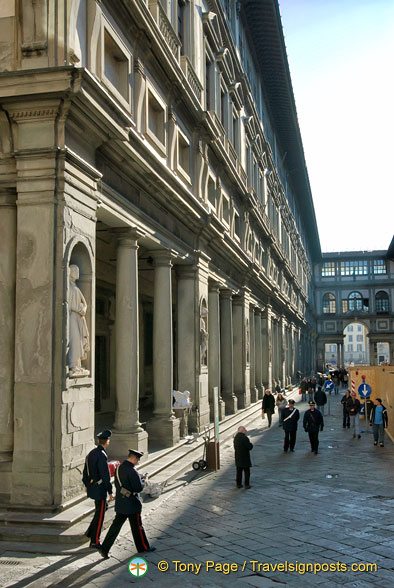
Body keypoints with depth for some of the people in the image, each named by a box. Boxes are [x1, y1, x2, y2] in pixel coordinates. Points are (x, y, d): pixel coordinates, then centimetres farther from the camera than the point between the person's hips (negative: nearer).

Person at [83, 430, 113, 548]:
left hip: (92, 488, 9)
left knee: (103, 507, 24)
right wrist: (110, 491, -15)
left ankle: (91, 532, 25)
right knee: (99, 514, 2)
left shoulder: (91, 453, 6)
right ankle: (94, 541, 11)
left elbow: (85, 471, 15)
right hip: (100, 489, -9)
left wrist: (87, 485, 26)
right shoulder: (102, 456, -22)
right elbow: (105, 475, -22)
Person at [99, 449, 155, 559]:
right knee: (137, 526, 9)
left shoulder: (119, 468, 5)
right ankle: (143, 547, 25)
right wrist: (143, 479, -3)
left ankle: (104, 549, 8)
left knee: (116, 525, 11)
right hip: (132, 504, -7)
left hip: (120, 504, 7)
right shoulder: (131, 471, -22)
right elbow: (139, 488, -23)